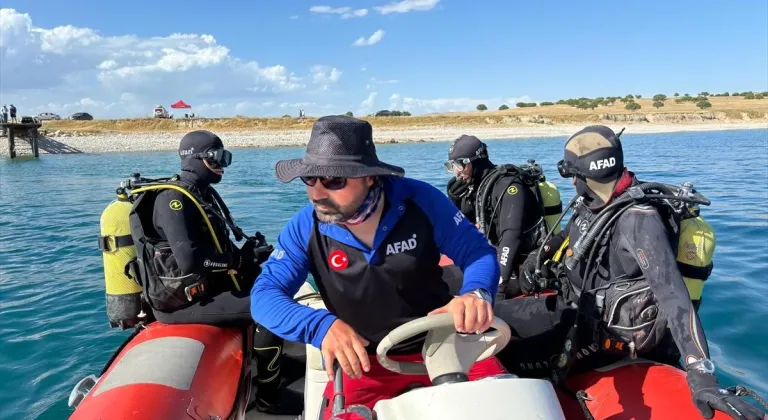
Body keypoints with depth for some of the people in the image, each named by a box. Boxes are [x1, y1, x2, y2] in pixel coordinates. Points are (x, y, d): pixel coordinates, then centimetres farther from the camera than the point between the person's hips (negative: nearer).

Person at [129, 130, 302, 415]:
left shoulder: (204, 195, 11)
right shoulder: (173, 200, -19)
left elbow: (216, 245, 18)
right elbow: (190, 260, -31)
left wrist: (245, 251, -1)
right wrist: (241, 259, -21)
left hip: (207, 286, 10)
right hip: (183, 301, -10)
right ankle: (269, 396, -5)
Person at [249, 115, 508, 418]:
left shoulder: (420, 200, -14)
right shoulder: (305, 228, -12)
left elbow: (477, 252, -9)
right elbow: (264, 295, -13)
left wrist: (476, 292, -33)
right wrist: (321, 326, -32)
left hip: (443, 342, 0)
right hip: (364, 359, 1)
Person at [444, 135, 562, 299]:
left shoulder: (507, 184, -18)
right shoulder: (477, 186, 7)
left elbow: (511, 237, -28)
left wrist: (498, 285, -33)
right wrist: (454, 197, -5)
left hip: (525, 270, -8)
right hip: (500, 262, 8)